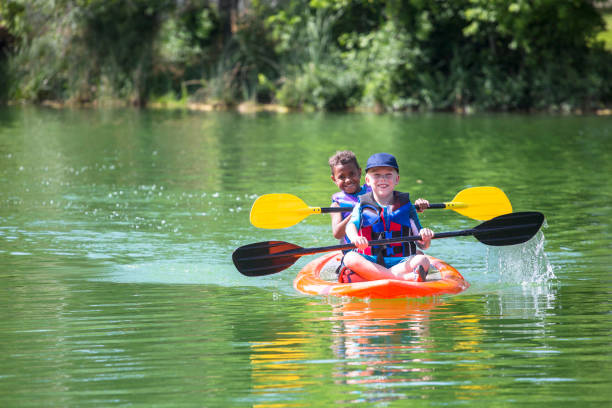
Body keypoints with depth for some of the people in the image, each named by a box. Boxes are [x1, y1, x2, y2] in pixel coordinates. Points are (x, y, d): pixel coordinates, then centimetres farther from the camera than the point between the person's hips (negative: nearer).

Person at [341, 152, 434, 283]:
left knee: (423, 261, -28)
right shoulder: (362, 205, 11)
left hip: (400, 261, 1)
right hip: (368, 261, -1)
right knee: (350, 258, -32)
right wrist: (355, 237, -36)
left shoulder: (406, 206, 12)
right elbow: (351, 225, -11)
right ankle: (402, 277, -43)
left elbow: (422, 245, 10)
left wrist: (426, 239, -17)